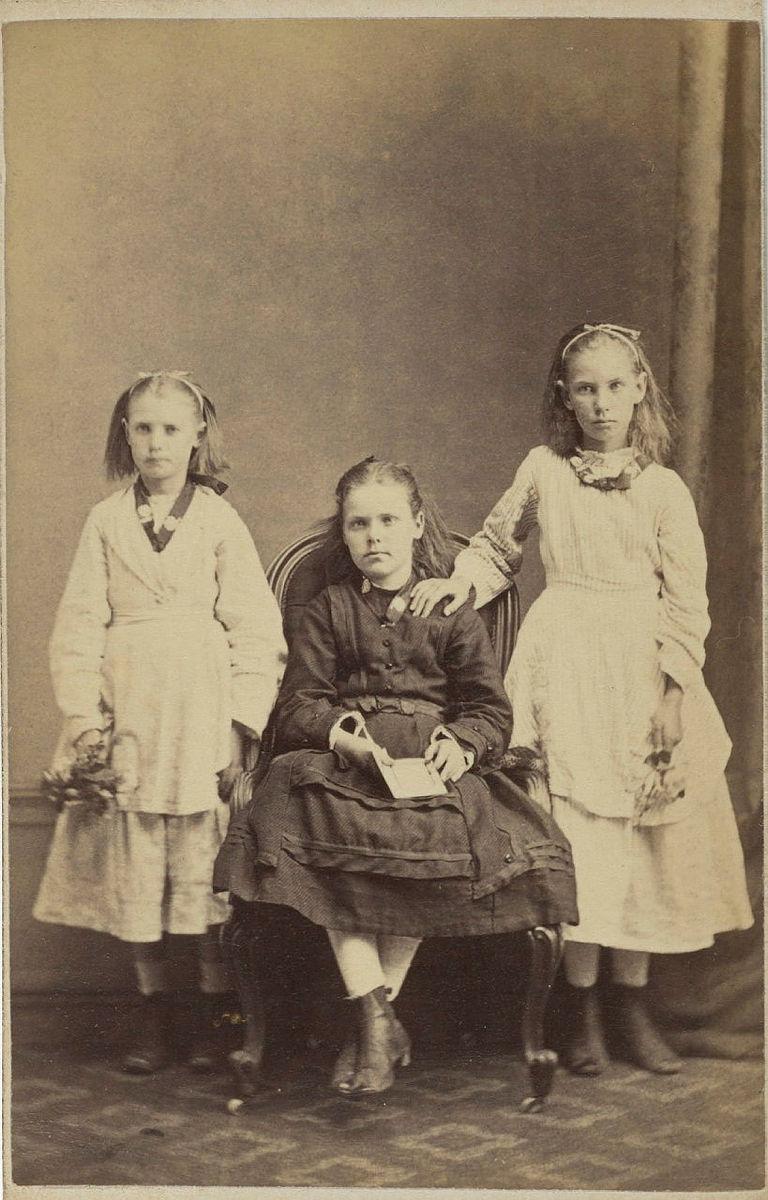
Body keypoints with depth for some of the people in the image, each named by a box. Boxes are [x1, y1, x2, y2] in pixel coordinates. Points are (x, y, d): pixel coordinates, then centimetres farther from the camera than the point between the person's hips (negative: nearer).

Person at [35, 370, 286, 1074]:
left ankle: (215, 1009, 15)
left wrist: (241, 724, -8)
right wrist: (82, 712, -5)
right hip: (126, 713, 2)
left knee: (206, 865, 0)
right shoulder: (106, 521, 9)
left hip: (203, 714, -2)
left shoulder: (220, 522, 3)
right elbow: (79, 623, 6)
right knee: (130, 869, 5)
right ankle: (153, 1007, 20)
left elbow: (256, 631, 0)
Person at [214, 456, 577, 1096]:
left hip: (430, 759, 0)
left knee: (431, 843, -35)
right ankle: (380, 1020, -30)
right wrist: (338, 730, -13)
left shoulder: (452, 609, 14)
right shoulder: (329, 610, 17)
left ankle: (371, 1018, -19)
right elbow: (297, 706, 9)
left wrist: (462, 744, -14)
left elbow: (491, 709, 9)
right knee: (324, 835, -35)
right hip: (346, 757, 1)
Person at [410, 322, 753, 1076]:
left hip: (641, 671, 1)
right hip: (563, 665, -1)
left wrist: (672, 691, -6)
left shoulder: (663, 488, 4)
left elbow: (686, 600, 2)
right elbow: (497, 547, 18)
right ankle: (582, 1008, 7)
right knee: (574, 834, -4)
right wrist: (460, 584, -2)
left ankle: (631, 1004, 16)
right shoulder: (543, 471, 6)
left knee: (640, 838, 4)